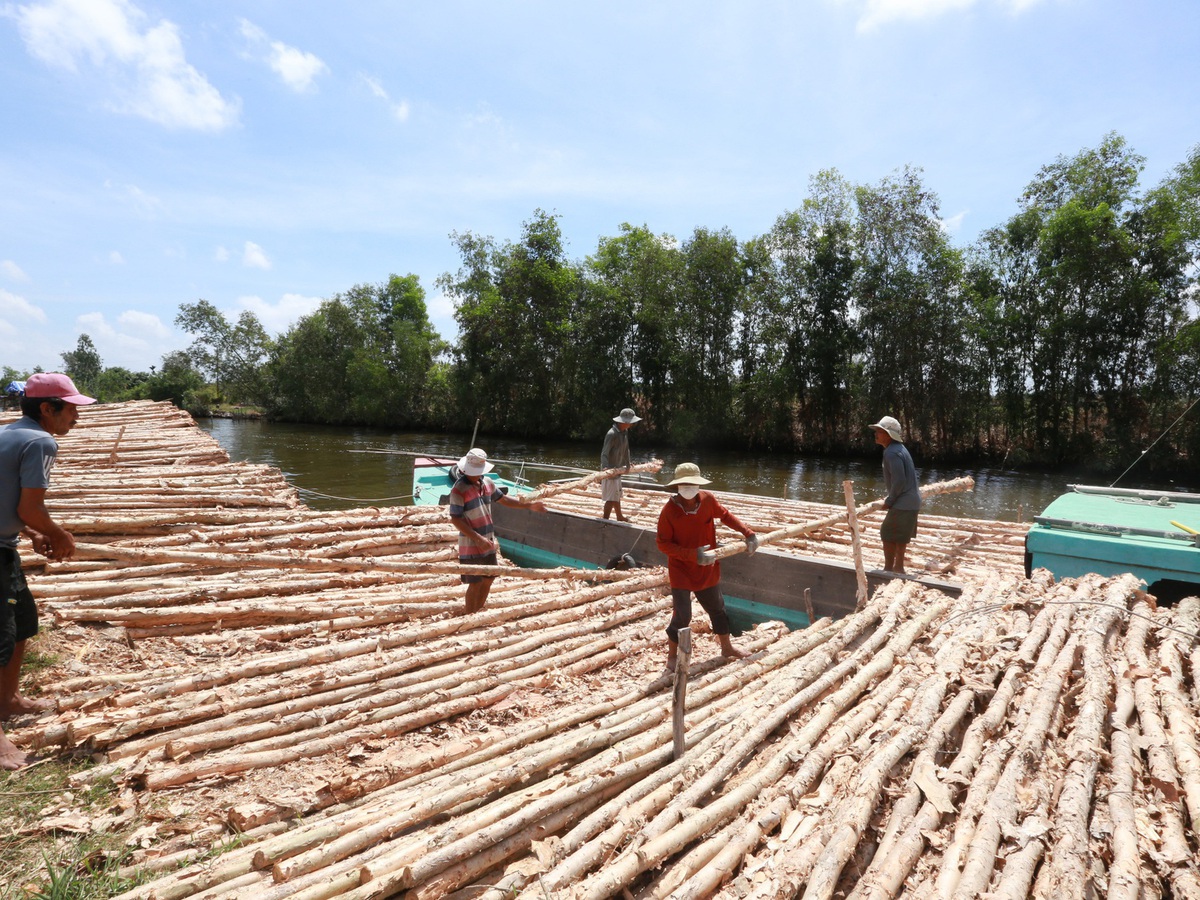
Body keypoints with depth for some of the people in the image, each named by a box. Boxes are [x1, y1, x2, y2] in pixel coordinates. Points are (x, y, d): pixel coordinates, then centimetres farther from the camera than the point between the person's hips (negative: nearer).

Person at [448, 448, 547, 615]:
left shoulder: (487, 483, 3)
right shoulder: (459, 489, -19)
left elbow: (503, 499, 18)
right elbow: (455, 519, -21)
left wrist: (530, 505, 12)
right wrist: (478, 538, -26)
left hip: (488, 543, 7)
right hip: (471, 545, -7)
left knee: (488, 579, 17)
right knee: (475, 583, 1)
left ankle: (478, 614, 35)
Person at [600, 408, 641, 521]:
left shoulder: (625, 432, 4)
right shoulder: (612, 434, -23)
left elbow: (626, 450, 15)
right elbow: (604, 453, -28)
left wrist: (627, 465, 21)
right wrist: (606, 468, -42)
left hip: (617, 469, 9)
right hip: (610, 471, -9)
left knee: (617, 495, 24)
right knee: (611, 498, -8)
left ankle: (620, 517, 41)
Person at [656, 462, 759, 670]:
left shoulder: (708, 500, -10)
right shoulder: (669, 510, -21)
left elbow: (726, 516, 8)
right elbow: (663, 544, -19)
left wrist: (748, 533, -1)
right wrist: (693, 555, -27)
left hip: (708, 570, 5)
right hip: (681, 572, -5)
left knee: (717, 609, 21)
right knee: (682, 616, -3)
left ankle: (727, 648, 42)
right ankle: (672, 657, 18)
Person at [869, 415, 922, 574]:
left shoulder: (892, 453, -21)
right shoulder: (898, 448, 11)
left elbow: (899, 480, -26)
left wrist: (889, 501, -13)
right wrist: (891, 497, 17)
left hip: (903, 502, -10)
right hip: (911, 500, 10)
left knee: (888, 534, -1)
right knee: (900, 536, 20)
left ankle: (889, 569, 6)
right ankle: (898, 567, 31)